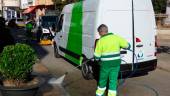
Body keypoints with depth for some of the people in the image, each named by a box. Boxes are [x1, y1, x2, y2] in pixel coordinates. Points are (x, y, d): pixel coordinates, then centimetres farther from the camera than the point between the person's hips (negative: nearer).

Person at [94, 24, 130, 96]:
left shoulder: (100, 41, -10)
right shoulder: (116, 37, -2)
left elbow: (97, 56, -9)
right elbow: (127, 45, 4)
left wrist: (98, 59, 13)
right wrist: (119, 46, 20)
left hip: (105, 64, -2)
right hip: (116, 63, 2)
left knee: (103, 80, 18)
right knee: (113, 81, 10)